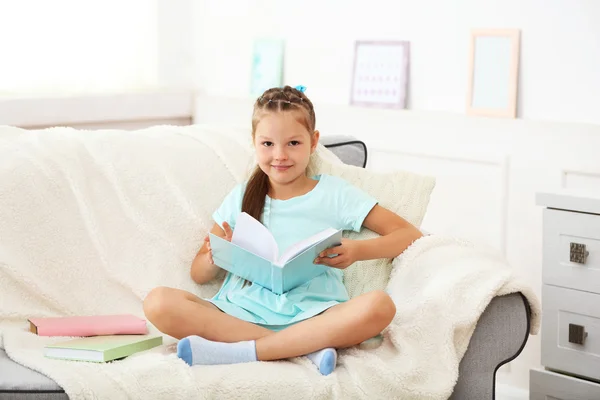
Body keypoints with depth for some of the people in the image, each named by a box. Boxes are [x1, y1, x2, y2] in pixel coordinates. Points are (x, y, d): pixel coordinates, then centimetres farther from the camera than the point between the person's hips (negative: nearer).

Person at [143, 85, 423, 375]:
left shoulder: (333, 193, 13)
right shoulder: (241, 197, 18)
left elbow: (409, 234, 9)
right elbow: (198, 274, 18)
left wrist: (358, 251, -10)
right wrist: (218, 256, -6)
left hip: (310, 316, -2)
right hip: (240, 314, 2)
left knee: (378, 305, -32)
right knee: (158, 302, -25)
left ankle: (243, 352, -27)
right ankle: (307, 348, -26)